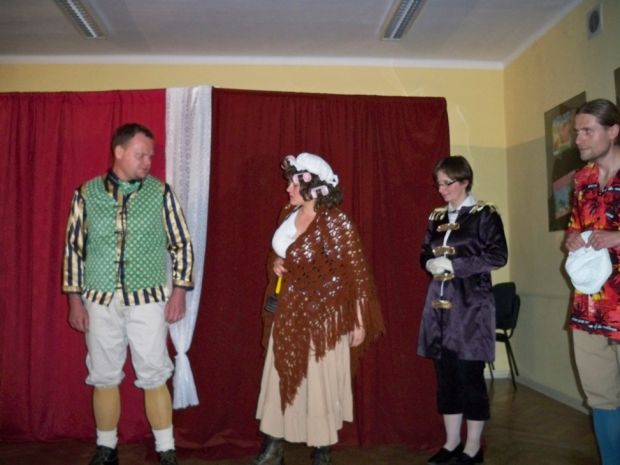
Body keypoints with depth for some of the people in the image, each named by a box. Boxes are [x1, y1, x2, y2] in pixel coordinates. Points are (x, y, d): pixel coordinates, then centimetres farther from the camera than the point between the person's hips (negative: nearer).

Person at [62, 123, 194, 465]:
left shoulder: (161, 192, -2)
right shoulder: (86, 193, 1)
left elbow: (182, 244, 1)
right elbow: (73, 248, 5)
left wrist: (179, 292, -5)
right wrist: (74, 300, 2)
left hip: (149, 300, -1)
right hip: (100, 301, 2)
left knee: (154, 377, 4)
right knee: (104, 377, 11)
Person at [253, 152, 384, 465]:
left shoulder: (336, 223, -17)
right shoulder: (289, 214, 3)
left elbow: (357, 274, -14)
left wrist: (359, 322, -13)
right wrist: (275, 263, -2)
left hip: (323, 315, -6)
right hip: (289, 312, 6)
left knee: (320, 383, 5)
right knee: (280, 378, 11)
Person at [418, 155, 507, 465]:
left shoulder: (484, 215, -4)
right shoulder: (436, 217, 12)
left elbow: (498, 256, -12)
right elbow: (424, 254, 18)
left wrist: (454, 265, -17)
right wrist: (430, 263, -6)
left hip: (470, 303, -5)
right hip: (439, 303, 6)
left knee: (469, 375, 0)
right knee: (445, 375, 10)